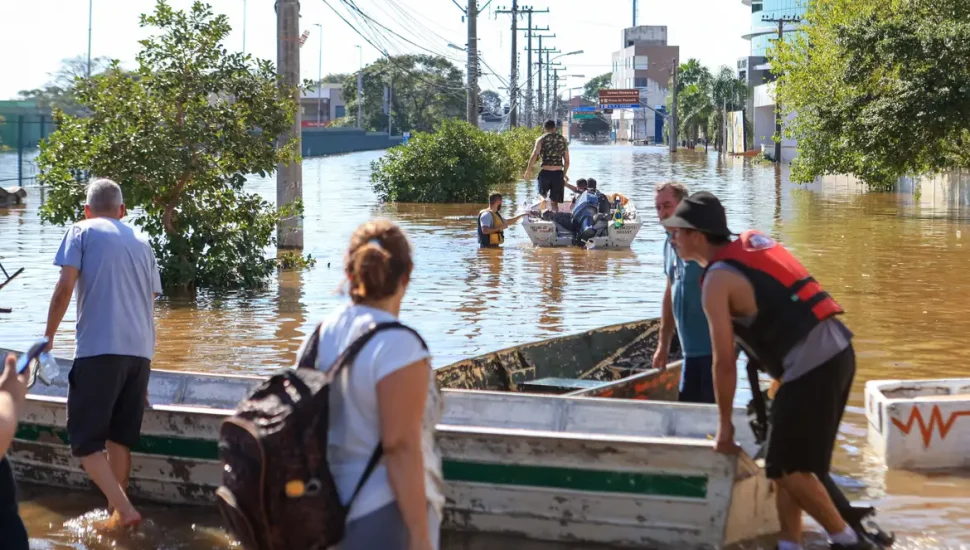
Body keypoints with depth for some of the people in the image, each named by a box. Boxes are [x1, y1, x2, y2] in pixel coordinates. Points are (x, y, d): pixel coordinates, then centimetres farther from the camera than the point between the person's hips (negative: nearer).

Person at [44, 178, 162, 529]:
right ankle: (116, 512, 16)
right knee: (119, 437, 15)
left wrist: (48, 337, 6)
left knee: (85, 438, 0)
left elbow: (65, 289, -6)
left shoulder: (82, 232, 6)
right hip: (139, 352, 5)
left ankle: (124, 510, -14)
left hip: (99, 349, -5)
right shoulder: (141, 244, 21)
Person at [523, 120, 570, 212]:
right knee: (554, 202, 9)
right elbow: (567, 161, 15)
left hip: (545, 172, -2)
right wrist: (564, 174, 29)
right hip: (558, 173, 2)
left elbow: (535, 155, -12)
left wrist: (528, 171, -9)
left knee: (543, 194, 20)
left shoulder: (541, 139, 1)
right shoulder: (563, 140, 11)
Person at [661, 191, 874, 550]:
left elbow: (724, 363, -8)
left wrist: (724, 426, 2)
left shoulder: (717, 281, -7)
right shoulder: (753, 242, 16)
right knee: (787, 463, 15)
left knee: (787, 467, 0)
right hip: (839, 349, 9)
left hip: (810, 366, -9)